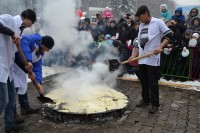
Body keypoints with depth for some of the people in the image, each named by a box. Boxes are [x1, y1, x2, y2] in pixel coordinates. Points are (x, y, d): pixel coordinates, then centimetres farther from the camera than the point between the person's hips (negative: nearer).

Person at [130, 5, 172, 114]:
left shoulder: (158, 22, -4)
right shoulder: (141, 25, 15)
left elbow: (169, 36, -5)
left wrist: (160, 47, -19)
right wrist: (134, 55, 9)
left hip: (153, 58, -7)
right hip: (141, 59, 7)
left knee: (153, 83, -1)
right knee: (143, 81, 14)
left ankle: (155, 104, 12)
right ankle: (146, 100, 30)